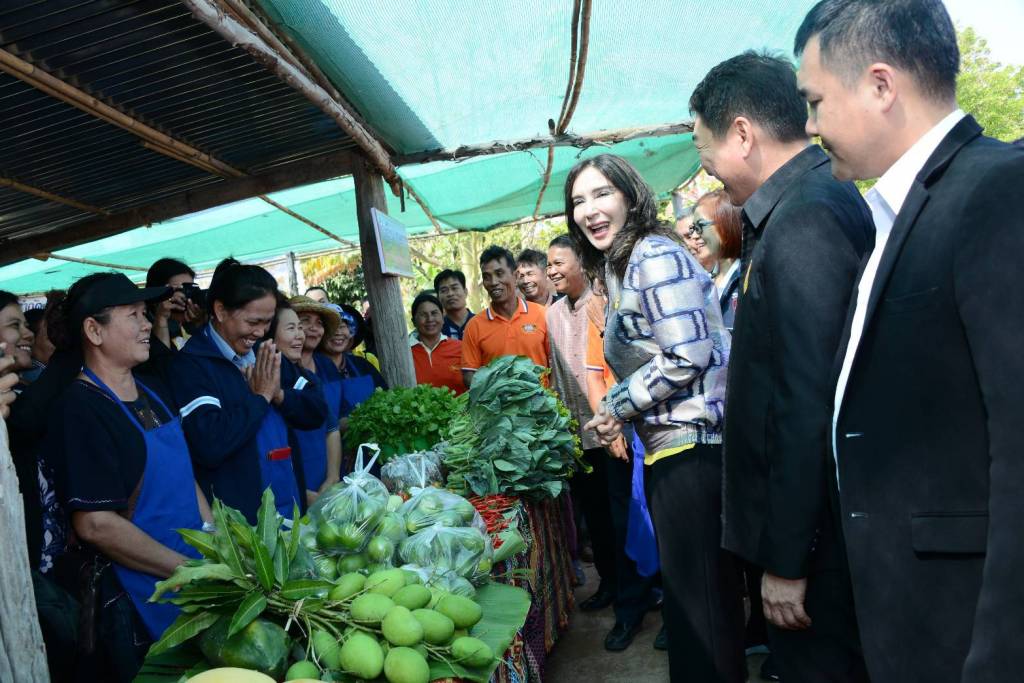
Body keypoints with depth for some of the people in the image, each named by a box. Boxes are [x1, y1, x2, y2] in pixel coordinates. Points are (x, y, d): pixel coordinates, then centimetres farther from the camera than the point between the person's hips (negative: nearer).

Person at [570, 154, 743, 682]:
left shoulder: (654, 255, -13)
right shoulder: (619, 265, 16)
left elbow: (689, 355, -20)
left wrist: (616, 407, -11)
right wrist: (617, 414, 7)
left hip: (690, 442, -10)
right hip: (666, 444, 10)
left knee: (697, 589, 1)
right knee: (687, 581, 19)